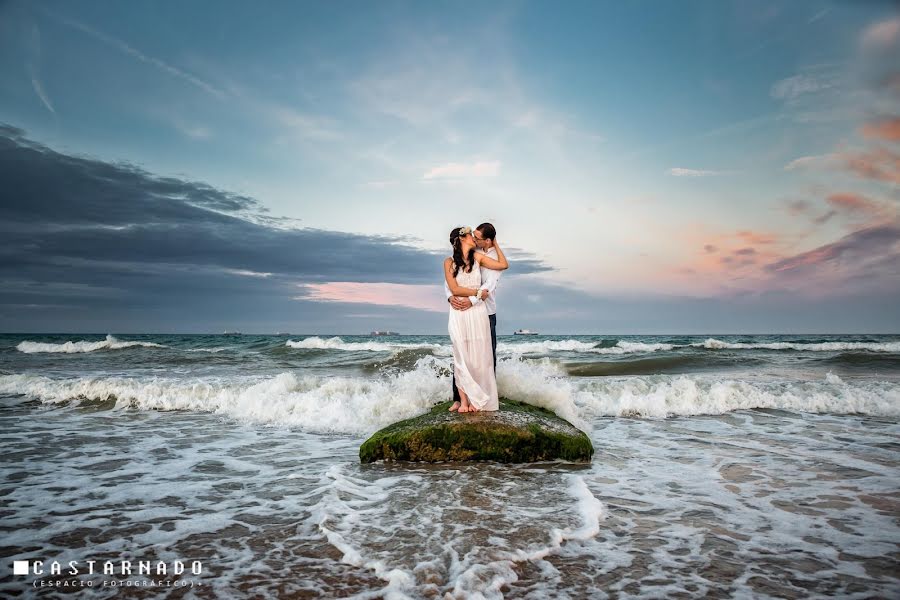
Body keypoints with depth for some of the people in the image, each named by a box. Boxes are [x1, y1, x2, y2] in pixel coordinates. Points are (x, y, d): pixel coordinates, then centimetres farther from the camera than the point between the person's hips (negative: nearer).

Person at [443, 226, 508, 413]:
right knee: (461, 358, 0)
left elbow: (504, 265, 8)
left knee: (478, 357, 2)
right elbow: (454, 289, -7)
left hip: (477, 313, 2)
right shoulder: (449, 262, 2)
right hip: (458, 314, -2)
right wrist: (478, 292, -4)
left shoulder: (477, 257, 8)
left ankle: (477, 400, 9)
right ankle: (464, 400, 6)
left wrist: (495, 244, 15)